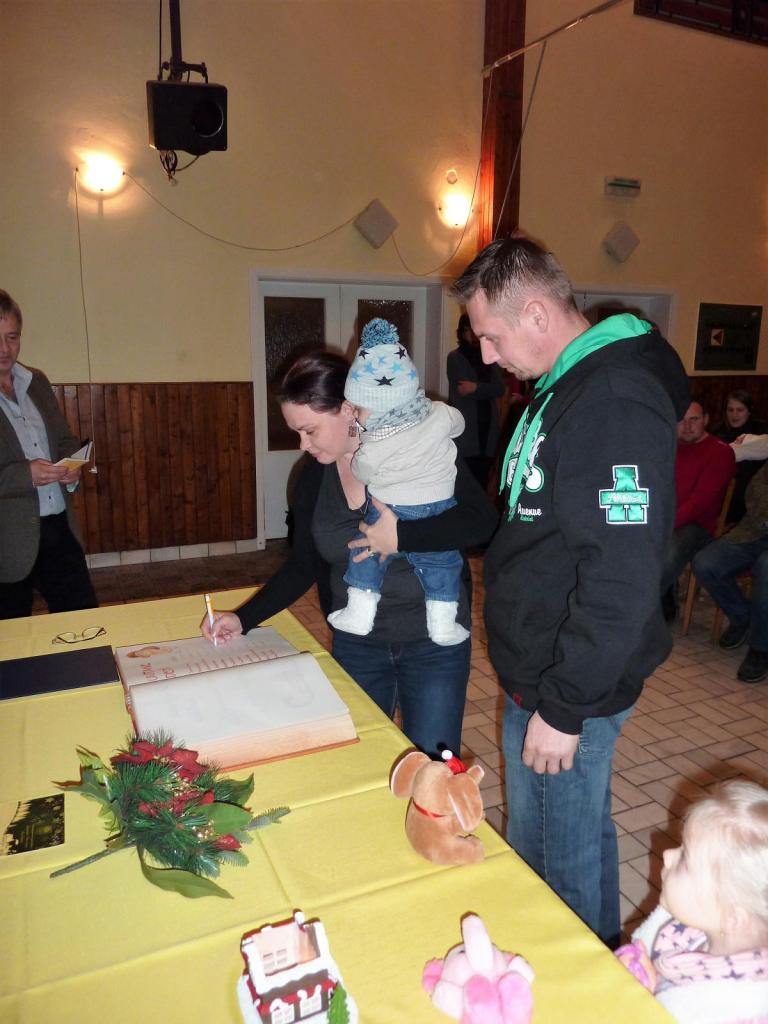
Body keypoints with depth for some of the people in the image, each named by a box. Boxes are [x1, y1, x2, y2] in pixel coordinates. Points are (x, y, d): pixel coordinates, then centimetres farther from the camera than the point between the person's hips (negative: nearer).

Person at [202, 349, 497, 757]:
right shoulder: (314, 478, -1)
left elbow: (481, 520, -20)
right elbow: (303, 566, 6)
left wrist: (400, 536, -28)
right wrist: (243, 619, -2)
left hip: (433, 643, -4)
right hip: (356, 643, 4)